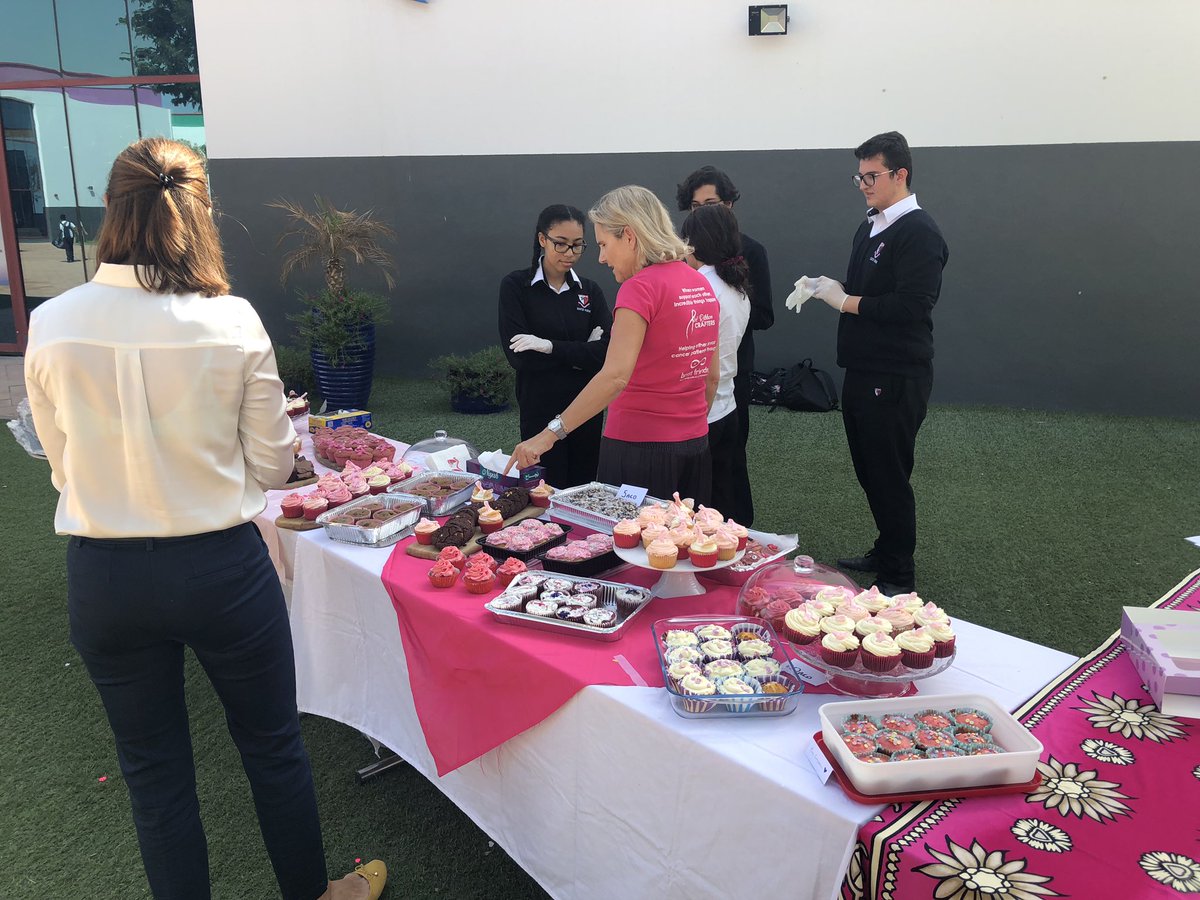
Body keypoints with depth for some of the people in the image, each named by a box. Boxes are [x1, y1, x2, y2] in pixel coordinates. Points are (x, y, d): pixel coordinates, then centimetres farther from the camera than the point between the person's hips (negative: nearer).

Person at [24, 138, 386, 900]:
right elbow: (272, 466, -6)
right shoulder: (232, 322, -15)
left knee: (155, 772, 19)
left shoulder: (52, 326, -9)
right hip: (221, 566, -1)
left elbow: (62, 468, 2)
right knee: (274, 745, 20)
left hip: (104, 577, 2)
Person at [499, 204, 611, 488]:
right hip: (540, 412, -3)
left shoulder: (589, 291, 7)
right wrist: (580, 353, -9)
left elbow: (607, 352, -7)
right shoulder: (515, 286, -2)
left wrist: (552, 347, -16)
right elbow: (519, 357, -12)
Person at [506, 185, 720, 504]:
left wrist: (550, 433, -27)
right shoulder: (701, 284, 10)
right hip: (695, 447, 8)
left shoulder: (640, 288, -15)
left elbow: (615, 376, -27)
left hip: (641, 449, -8)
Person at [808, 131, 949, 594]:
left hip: (895, 379, -9)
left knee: (890, 477, -1)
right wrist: (831, 288, 4)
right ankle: (885, 553, 34)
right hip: (863, 371, 9)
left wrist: (845, 301, -19)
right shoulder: (870, 227, 14)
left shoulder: (919, 233, -14)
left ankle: (899, 578, 13)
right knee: (869, 471, 17)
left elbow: (911, 305, -24)